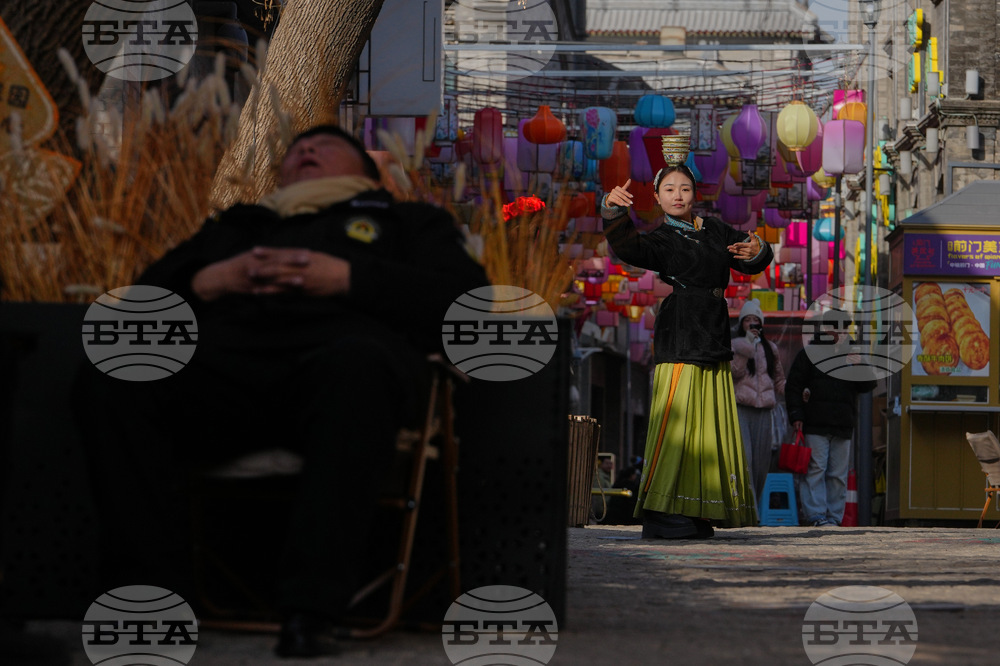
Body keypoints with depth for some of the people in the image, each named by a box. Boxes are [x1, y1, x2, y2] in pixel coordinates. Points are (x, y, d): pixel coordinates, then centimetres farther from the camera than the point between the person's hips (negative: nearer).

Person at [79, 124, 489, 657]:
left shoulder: (406, 221, 34)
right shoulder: (232, 224, 42)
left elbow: (464, 295, 13)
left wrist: (348, 278, 0)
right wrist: (208, 282, 7)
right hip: (227, 349, 3)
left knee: (357, 365, -43)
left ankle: (309, 613, -45)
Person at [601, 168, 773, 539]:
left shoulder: (716, 231, 18)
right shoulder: (662, 240, -1)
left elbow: (749, 263, 20)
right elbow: (627, 248, -20)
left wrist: (756, 252, -5)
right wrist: (613, 212, -38)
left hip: (715, 345, 7)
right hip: (679, 342, -7)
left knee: (711, 428, 7)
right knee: (675, 424, -13)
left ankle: (696, 517, 12)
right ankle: (661, 517, -15)